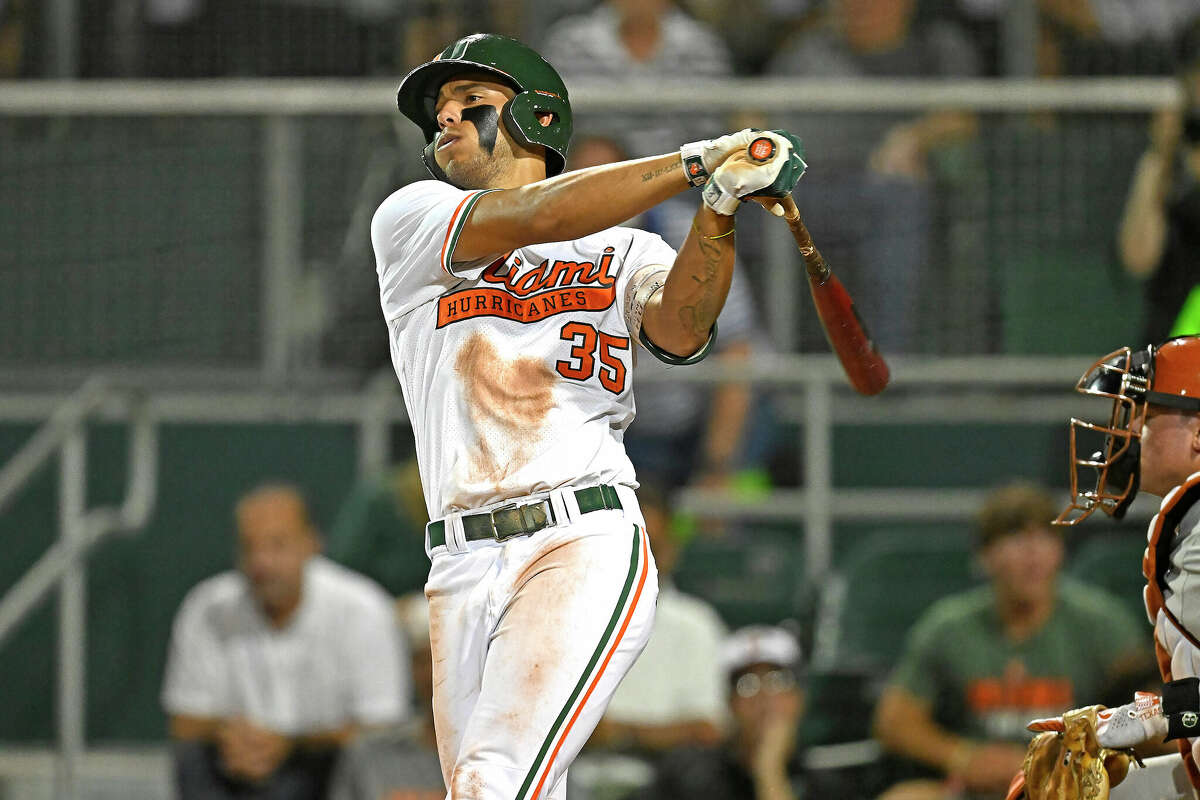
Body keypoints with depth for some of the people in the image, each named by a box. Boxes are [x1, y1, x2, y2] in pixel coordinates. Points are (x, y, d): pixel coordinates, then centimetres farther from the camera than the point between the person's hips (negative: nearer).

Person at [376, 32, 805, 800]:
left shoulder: (624, 251, 16)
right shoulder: (409, 220, 14)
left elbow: (680, 330, -5)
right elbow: (530, 219, -4)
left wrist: (720, 210, -21)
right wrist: (698, 161, -8)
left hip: (587, 544, -2)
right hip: (463, 568, 2)